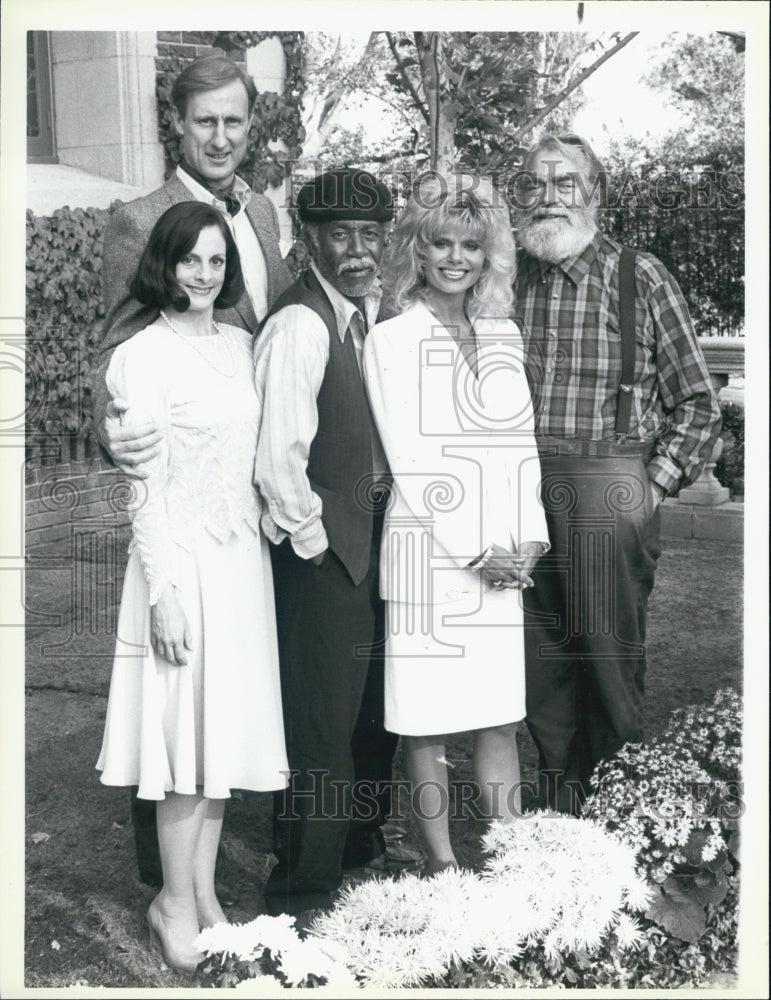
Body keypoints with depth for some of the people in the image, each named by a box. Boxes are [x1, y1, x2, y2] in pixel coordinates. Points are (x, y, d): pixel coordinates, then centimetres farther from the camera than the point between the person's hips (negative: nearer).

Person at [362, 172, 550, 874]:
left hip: (507, 554, 4)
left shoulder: (503, 334, 13)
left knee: (502, 716, 9)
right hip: (429, 557, -4)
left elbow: (522, 442, 12)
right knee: (427, 719, 3)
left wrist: (529, 538, -1)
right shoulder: (390, 341, -2)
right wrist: (475, 550, -12)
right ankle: (443, 866, 17)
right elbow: (408, 456, -8)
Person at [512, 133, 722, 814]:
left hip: (609, 500, -3)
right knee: (541, 678, 11)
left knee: (611, 667, 4)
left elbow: (698, 403, 2)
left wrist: (656, 482, -6)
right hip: (518, 501, 3)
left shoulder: (642, 278, 0)